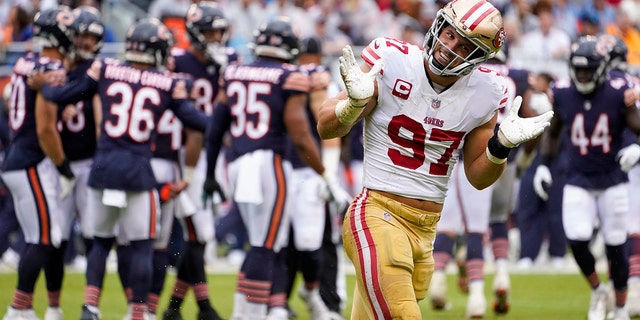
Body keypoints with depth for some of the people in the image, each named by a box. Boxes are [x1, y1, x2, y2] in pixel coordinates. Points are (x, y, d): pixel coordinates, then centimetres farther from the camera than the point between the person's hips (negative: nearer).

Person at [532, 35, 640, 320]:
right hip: (577, 181, 1)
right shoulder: (562, 95, -4)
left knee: (616, 246, 3)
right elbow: (552, 133, 14)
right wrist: (543, 165, 6)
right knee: (577, 240, -14)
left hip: (612, 181, -1)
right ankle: (597, 291, 14)